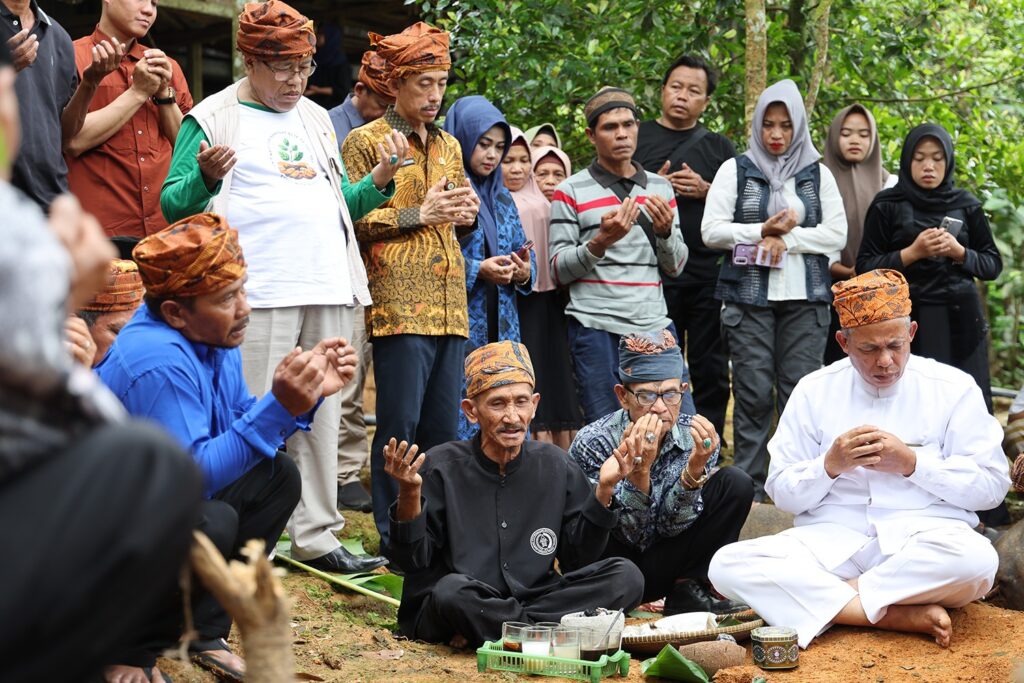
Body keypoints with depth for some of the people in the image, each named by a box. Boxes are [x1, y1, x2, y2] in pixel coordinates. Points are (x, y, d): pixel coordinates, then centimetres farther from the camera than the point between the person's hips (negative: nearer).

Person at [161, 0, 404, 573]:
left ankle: (316, 536, 14)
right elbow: (174, 204, -3)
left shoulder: (316, 119, 20)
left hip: (329, 290, 6)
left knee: (322, 418, 7)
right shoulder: (214, 118, 2)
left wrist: (379, 180, 8)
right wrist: (206, 178, -23)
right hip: (259, 294, -6)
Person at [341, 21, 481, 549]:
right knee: (400, 424, -6)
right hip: (398, 302, -6)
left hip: (449, 302, 6)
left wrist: (465, 214, 6)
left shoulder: (448, 145, 20)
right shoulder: (366, 141, 1)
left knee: (444, 426, 7)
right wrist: (418, 214, -12)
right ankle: (392, 536, 2)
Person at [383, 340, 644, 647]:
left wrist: (603, 490, -5)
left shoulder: (556, 466, 5)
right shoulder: (441, 467, -4)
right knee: (452, 590, -38)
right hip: (442, 614, -4)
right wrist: (409, 493, -21)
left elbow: (578, 562, 6)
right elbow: (415, 560, -6)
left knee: (626, 576, -16)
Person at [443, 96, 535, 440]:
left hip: (501, 330, 7)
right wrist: (477, 271, -20)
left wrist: (524, 273, -1)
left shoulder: (503, 199, 19)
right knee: (457, 424, -8)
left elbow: (523, 252, 20)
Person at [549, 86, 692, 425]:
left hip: (654, 324, 4)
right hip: (596, 329, -4)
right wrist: (601, 241, -18)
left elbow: (676, 267, 14)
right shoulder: (571, 192, 2)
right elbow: (559, 271, -2)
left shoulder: (660, 188, 14)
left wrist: (665, 231, -7)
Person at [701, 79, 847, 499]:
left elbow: (837, 235, 3)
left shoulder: (818, 175, 13)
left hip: (806, 298, 1)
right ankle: (749, 490, 4)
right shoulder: (736, 170, 8)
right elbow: (711, 231, -1)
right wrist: (762, 231, -11)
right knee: (753, 394, -3)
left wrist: (787, 238, -9)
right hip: (749, 296, -1)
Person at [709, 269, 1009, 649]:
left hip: (924, 541, -1)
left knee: (977, 559, -38)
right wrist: (831, 465, -11)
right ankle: (901, 615, -26)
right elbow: (783, 494, 8)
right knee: (727, 565, -25)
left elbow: (991, 485, 1)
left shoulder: (953, 388, 6)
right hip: (831, 542, 2)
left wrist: (911, 463, -10)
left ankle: (821, 598, -21)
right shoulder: (815, 391, 10)